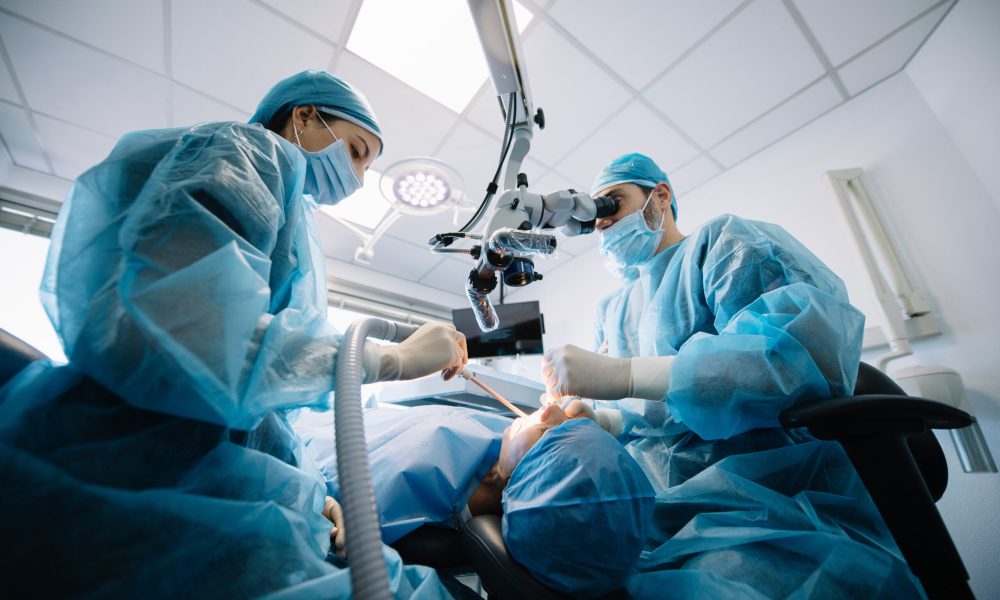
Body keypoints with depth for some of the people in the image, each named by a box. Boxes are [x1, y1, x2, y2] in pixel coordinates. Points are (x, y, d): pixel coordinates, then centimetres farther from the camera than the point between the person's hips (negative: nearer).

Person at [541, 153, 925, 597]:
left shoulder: (722, 242, 0)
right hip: (657, 503, 6)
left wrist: (622, 374, -25)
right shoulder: (611, 309, 18)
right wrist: (592, 419, -5)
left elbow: (809, 350, -18)